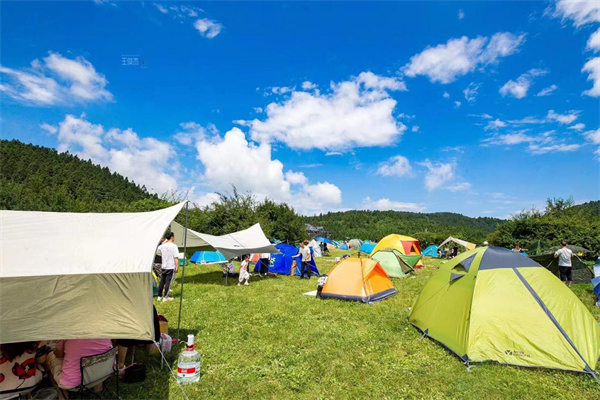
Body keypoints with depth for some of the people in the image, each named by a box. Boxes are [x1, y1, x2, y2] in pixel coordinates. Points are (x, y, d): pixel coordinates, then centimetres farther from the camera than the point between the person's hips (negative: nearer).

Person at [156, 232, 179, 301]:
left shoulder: (162, 246, 3)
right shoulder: (174, 246, -13)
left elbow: (157, 252, 22)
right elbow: (176, 258, -14)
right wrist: (177, 267, -10)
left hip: (163, 267, 5)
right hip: (171, 267, -5)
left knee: (162, 281, 14)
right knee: (168, 282, 2)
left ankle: (159, 296, 22)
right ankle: (165, 297, 7)